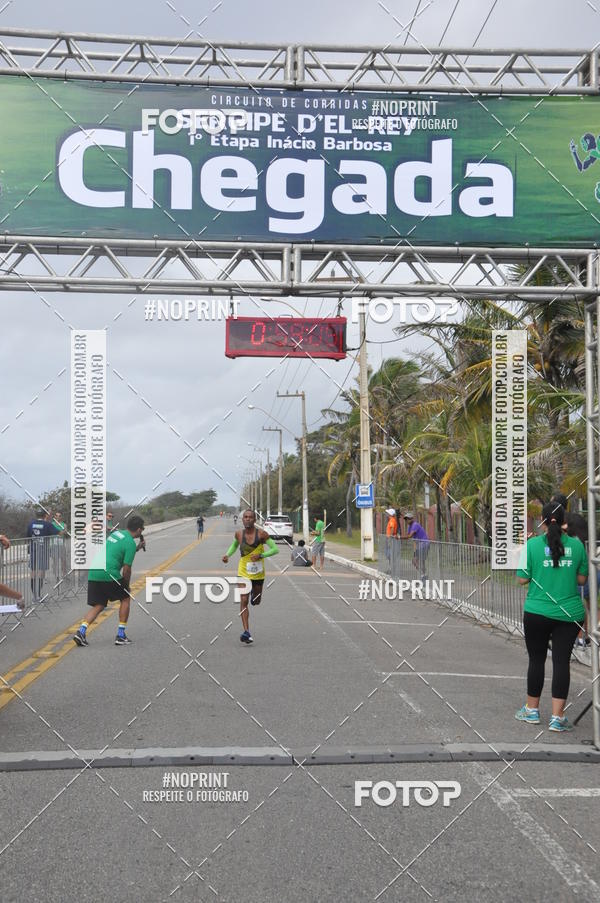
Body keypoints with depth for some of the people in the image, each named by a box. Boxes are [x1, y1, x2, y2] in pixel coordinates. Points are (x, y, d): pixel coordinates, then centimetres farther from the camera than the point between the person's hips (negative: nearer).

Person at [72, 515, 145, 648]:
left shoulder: (116, 533, 19)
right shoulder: (130, 543, -5)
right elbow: (126, 569, -6)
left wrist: (137, 548, 34)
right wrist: (126, 586, 9)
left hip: (93, 573, 7)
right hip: (108, 574, -7)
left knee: (98, 606, 14)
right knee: (125, 598, 13)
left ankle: (81, 631, -5)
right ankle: (121, 636, 12)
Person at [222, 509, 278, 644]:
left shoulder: (261, 534, -15)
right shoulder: (239, 534, -6)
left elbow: (275, 549, -13)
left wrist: (261, 555, -26)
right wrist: (227, 555, 0)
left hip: (258, 572, 0)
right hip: (243, 571, 0)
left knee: (255, 602, 16)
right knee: (243, 601, -12)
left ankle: (255, 593, 54)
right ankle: (246, 632, -13)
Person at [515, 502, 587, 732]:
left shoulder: (532, 545, -9)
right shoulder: (577, 545, -1)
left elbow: (522, 579, -5)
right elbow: (582, 579, 5)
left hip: (537, 613, -1)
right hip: (569, 613, 1)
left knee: (537, 660, 12)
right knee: (561, 661, 4)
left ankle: (532, 709, 25)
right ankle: (557, 717, 3)